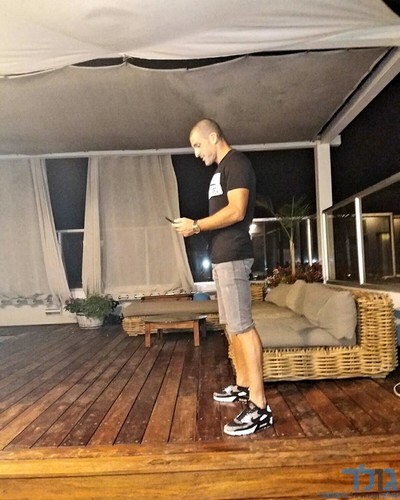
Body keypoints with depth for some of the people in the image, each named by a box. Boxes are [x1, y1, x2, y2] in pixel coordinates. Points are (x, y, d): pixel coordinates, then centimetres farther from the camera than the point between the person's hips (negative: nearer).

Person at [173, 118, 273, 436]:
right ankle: (243, 386, 28)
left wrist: (196, 226, -13)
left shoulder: (236, 162, -8)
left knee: (243, 327, -11)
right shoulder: (223, 168, 23)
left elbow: (236, 212, -20)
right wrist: (198, 227, 12)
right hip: (223, 256, 11)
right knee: (232, 325, 15)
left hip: (233, 256, -11)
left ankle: (259, 407, -4)